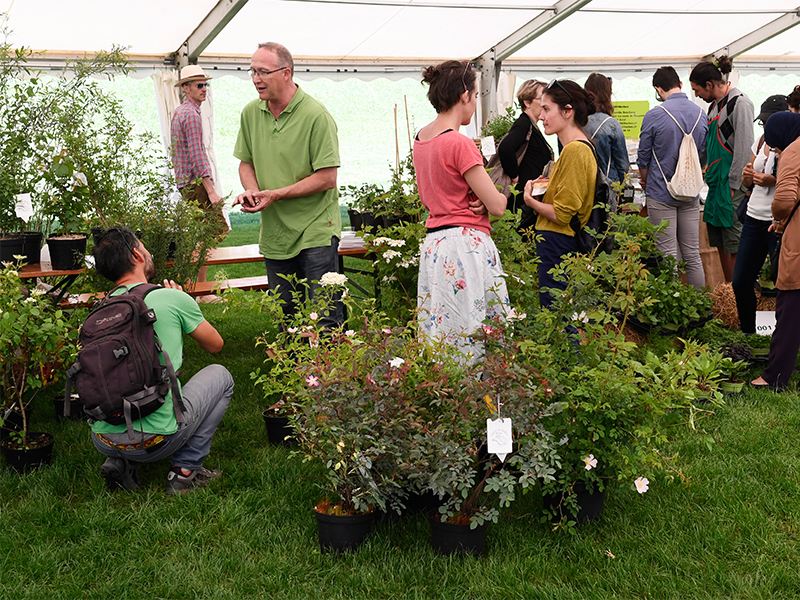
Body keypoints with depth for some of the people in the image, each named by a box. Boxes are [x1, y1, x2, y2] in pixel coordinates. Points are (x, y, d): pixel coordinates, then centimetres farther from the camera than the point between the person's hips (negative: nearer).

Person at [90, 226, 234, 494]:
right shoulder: (174, 299, -5)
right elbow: (215, 344, 13)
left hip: (102, 440, 5)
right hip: (155, 440, -5)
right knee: (220, 375, 19)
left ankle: (120, 464, 15)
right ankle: (185, 470, 11)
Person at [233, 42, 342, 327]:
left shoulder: (316, 116, -14)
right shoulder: (251, 113, 6)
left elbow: (326, 178, -15)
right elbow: (246, 162, 19)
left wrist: (276, 194, -18)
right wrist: (251, 190, -3)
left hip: (316, 231, -6)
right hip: (274, 234, 6)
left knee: (325, 318, -4)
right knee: (285, 313, 14)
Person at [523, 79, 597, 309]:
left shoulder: (574, 150, -18)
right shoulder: (582, 146, 13)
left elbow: (561, 214, -18)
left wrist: (531, 200, -3)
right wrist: (546, 189, 8)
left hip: (559, 245, -10)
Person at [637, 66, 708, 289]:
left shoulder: (654, 115, -12)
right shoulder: (701, 114, 4)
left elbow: (644, 157, -3)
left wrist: (645, 182, 15)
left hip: (661, 193, -4)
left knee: (668, 256, 0)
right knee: (692, 254, 10)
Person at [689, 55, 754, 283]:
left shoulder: (739, 104, -12)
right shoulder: (715, 105, 16)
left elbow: (743, 149, -16)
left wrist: (733, 185, -17)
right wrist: (709, 172, 17)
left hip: (732, 186, -9)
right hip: (716, 184, 9)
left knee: (734, 246, -6)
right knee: (719, 243, 12)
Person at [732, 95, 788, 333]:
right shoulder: (762, 141, 13)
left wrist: (774, 181, -23)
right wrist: (747, 175, -1)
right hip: (754, 218, 7)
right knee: (741, 282, 9)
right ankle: (747, 334, 24)